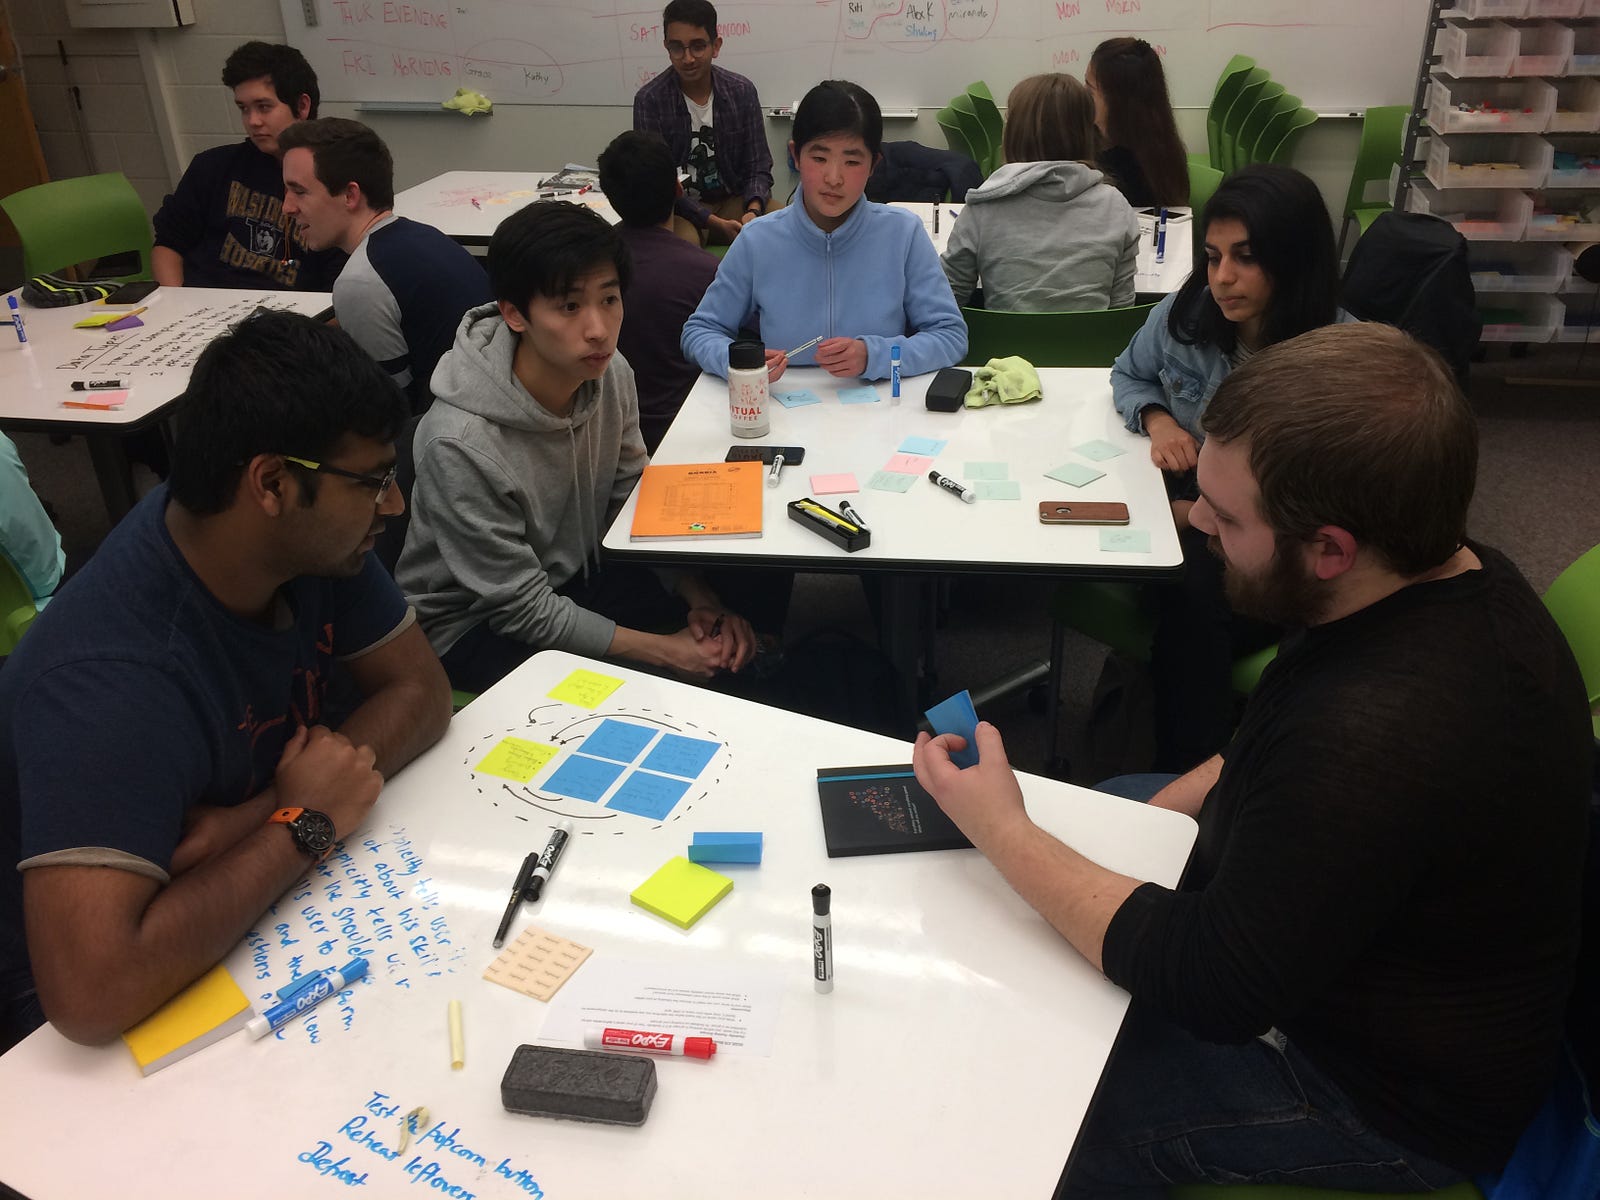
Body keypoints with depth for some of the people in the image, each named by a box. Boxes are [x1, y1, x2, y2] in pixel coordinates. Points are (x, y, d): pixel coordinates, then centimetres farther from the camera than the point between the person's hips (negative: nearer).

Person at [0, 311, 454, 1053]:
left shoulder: (309, 539, -13)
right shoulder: (113, 678, -35)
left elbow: (419, 691, -7)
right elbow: (91, 995, -41)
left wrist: (257, 819, -23)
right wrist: (301, 821, -29)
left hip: (271, 899, 7)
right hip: (142, 1010, -6)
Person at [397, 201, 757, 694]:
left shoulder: (610, 374, -13)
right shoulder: (462, 444, -33)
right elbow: (522, 608, -24)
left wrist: (697, 595, -12)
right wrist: (663, 650, -23)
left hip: (575, 573, 6)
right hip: (476, 624, -6)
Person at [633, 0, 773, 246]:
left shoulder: (742, 92, -1)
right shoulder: (649, 100, -10)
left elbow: (758, 167, 1)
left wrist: (753, 212, -22)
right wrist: (715, 223, -23)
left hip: (734, 200, 4)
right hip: (680, 208, -3)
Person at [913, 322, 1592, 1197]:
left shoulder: (1381, 732, -42)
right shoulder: (1454, 576, -10)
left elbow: (1210, 987, -32)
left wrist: (1000, 831, -25)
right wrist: (1165, 808, -1)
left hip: (1383, 1100, -9)